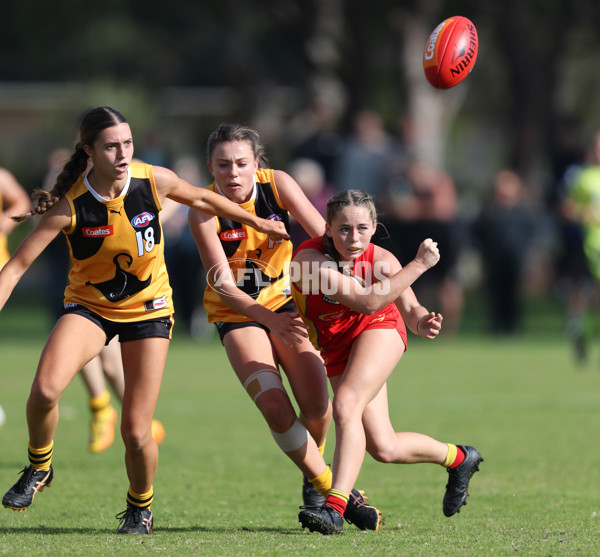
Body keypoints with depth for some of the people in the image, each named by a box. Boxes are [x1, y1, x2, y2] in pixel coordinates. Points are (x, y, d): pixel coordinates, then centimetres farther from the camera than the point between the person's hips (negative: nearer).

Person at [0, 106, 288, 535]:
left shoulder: (155, 181, -15)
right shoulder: (68, 205, -21)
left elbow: (201, 198, 7)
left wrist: (257, 222, 20)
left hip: (148, 309, 1)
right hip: (88, 306, -1)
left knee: (137, 434, -7)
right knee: (45, 388, -30)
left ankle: (141, 506, 26)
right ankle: (39, 467, 1)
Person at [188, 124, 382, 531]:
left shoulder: (277, 183, -16)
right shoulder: (204, 210, -21)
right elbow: (223, 286, -23)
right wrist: (270, 319, -38)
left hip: (284, 298, 2)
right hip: (237, 312, -2)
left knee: (317, 406, -12)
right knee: (275, 407, -20)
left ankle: (314, 474, 21)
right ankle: (331, 489, -1)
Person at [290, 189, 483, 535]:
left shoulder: (380, 260, -19)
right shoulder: (309, 259, -28)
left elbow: (409, 309, -8)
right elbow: (367, 302, -35)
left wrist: (422, 321, -33)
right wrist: (419, 265, -36)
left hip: (379, 329, -2)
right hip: (337, 352, 2)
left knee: (346, 404, -30)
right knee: (384, 448, 2)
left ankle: (336, 507, -33)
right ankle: (457, 458, 29)